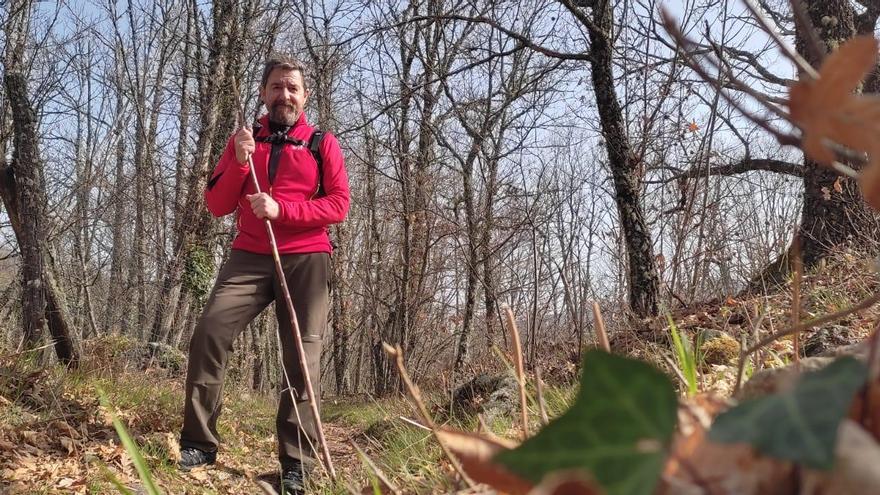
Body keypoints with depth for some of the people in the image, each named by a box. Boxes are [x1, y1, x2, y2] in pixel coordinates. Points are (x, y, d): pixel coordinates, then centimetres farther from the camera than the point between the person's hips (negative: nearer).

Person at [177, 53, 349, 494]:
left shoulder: (322, 143, 8)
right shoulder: (243, 141, 15)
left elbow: (338, 205, -3)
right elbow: (217, 206, 9)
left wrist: (281, 209, -15)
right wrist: (239, 162, -8)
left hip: (306, 259, -2)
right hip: (249, 257, 2)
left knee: (303, 360, -5)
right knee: (209, 333, -15)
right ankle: (199, 443, -4)